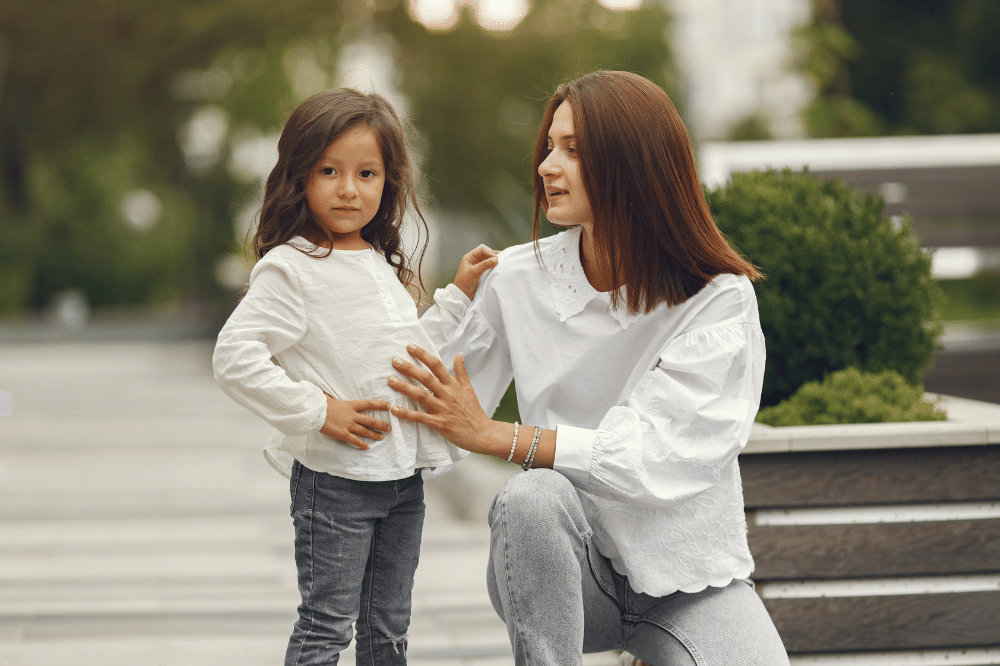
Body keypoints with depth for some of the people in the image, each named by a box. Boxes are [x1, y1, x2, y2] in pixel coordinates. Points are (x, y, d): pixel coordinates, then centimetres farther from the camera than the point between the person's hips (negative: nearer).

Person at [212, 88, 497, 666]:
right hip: (335, 480, -7)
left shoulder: (382, 263, 13)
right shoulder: (291, 267, -12)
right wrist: (317, 411, -19)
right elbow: (235, 358, -19)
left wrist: (459, 296, 18)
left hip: (404, 475, 7)